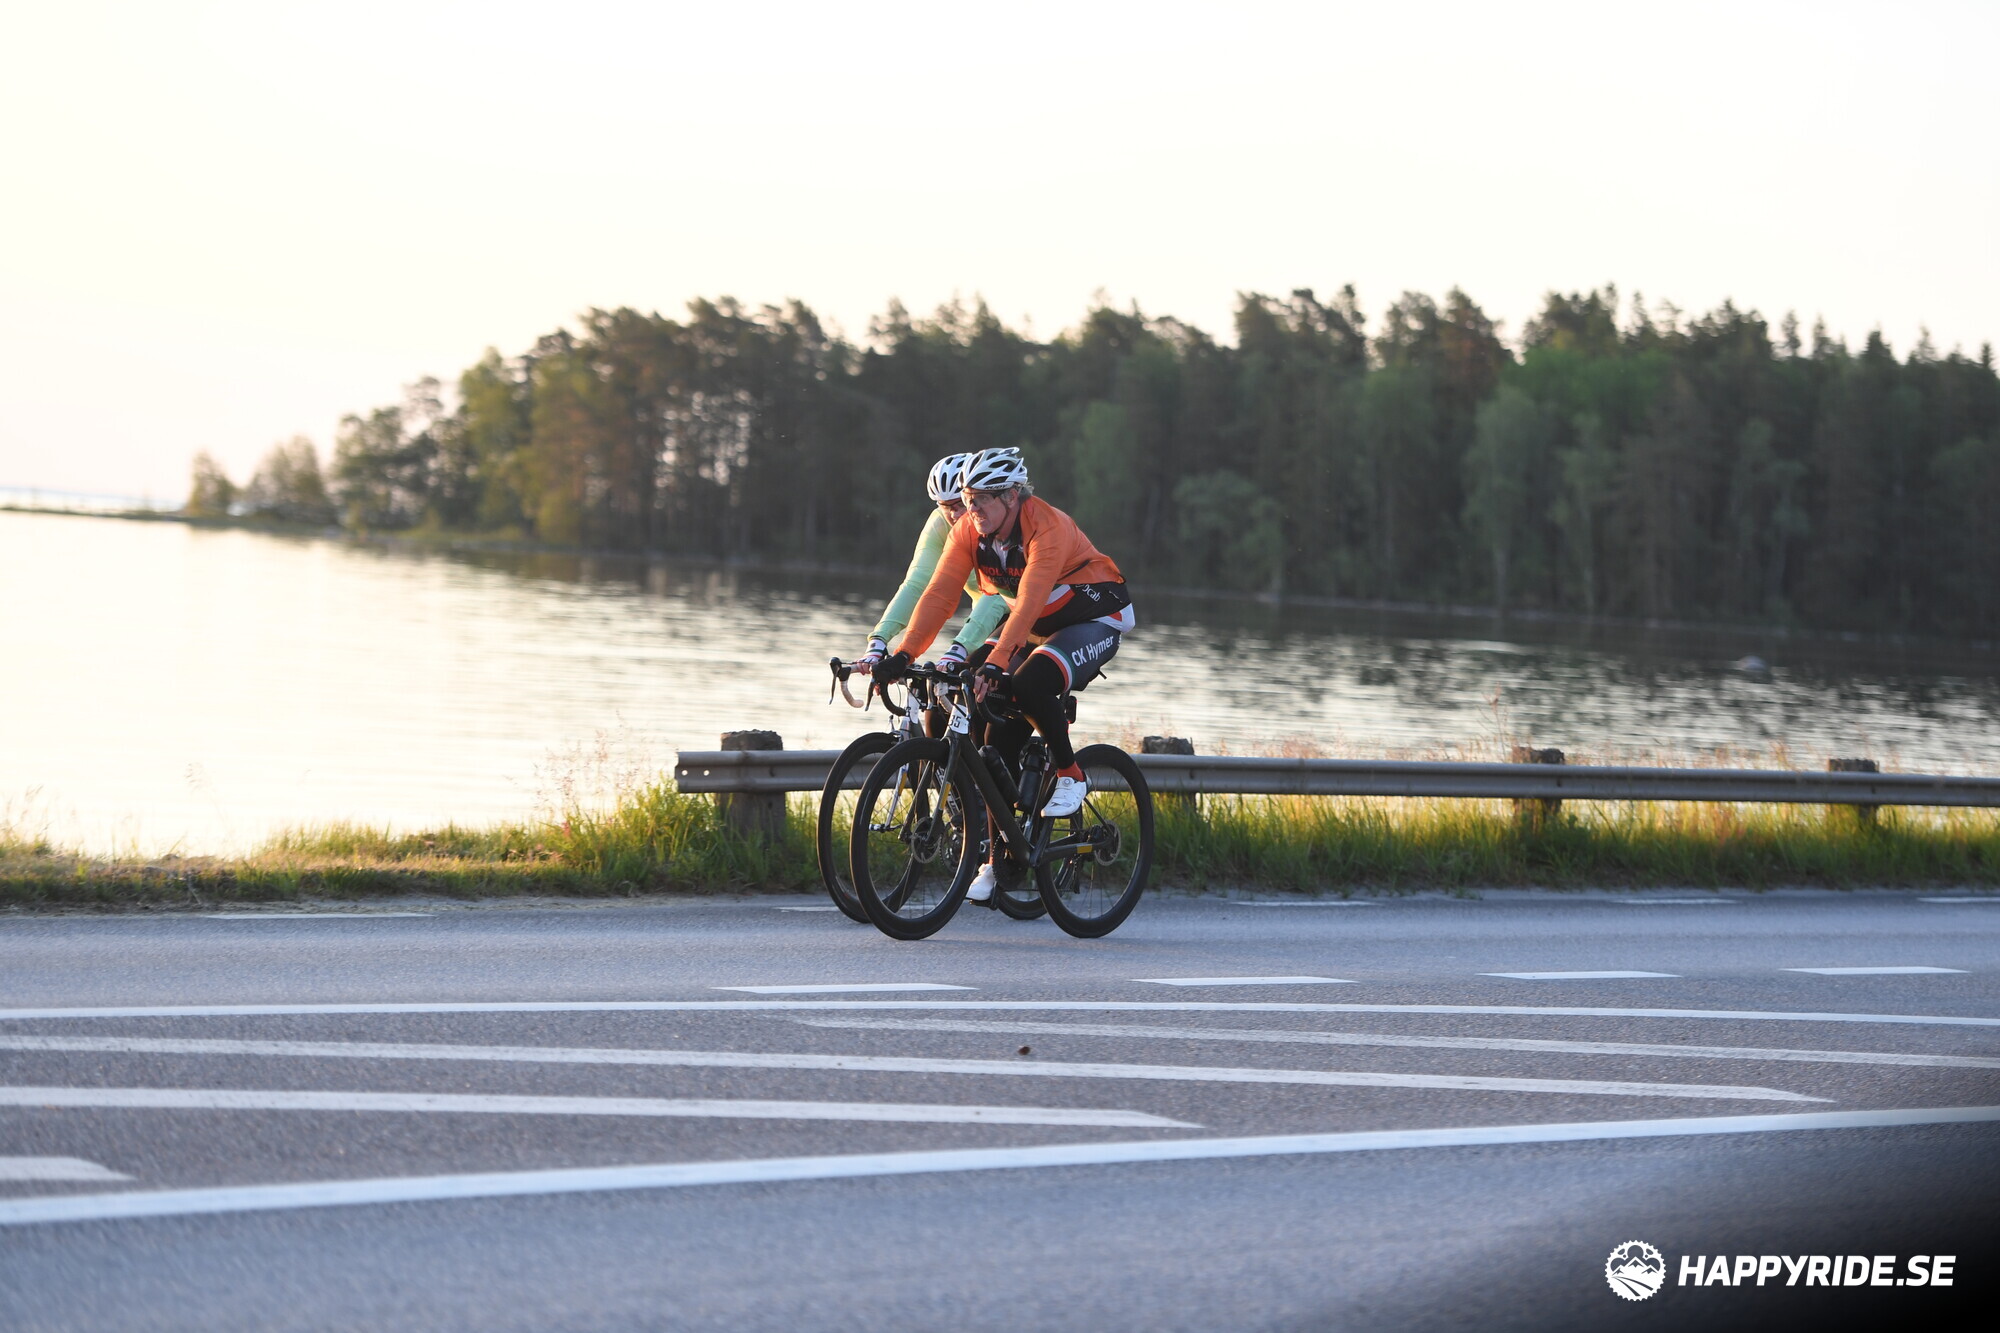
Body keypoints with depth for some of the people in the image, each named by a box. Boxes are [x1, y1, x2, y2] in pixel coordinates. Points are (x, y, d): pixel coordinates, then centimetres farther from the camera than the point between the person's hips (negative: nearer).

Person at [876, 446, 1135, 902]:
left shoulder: (1048, 528, -30)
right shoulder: (968, 531, -12)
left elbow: (1028, 604, -40)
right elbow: (939, 594, -17)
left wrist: (995, 663, -51)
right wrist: (903, 655, -29)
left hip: (1094, 620, -6)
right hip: (1035, 625, 7)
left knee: (1029, 685, -34)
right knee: (1000, 734, -5)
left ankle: (1070, 776, -9)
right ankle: (998, 860, 2)